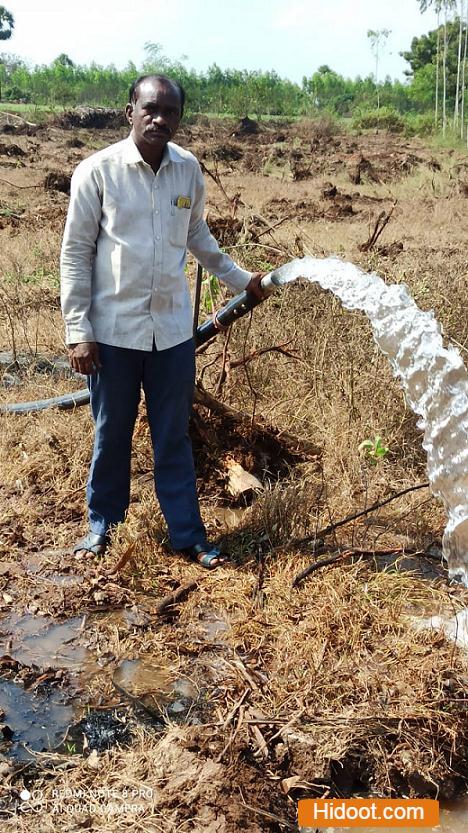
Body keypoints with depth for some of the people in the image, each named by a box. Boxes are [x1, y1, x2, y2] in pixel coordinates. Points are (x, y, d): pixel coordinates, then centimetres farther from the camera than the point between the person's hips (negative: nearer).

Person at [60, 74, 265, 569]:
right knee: (111, 434, 10)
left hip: (172, 329, 3)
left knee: (174, 437, 10)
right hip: (113, 329, -2)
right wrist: (77, 331, -8)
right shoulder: (97, 171, -8)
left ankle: (187, 534, 21)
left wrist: (239, 278, 22)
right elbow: (75, 253, -5)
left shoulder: (188, 170, 3)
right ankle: (102, 524, 30)